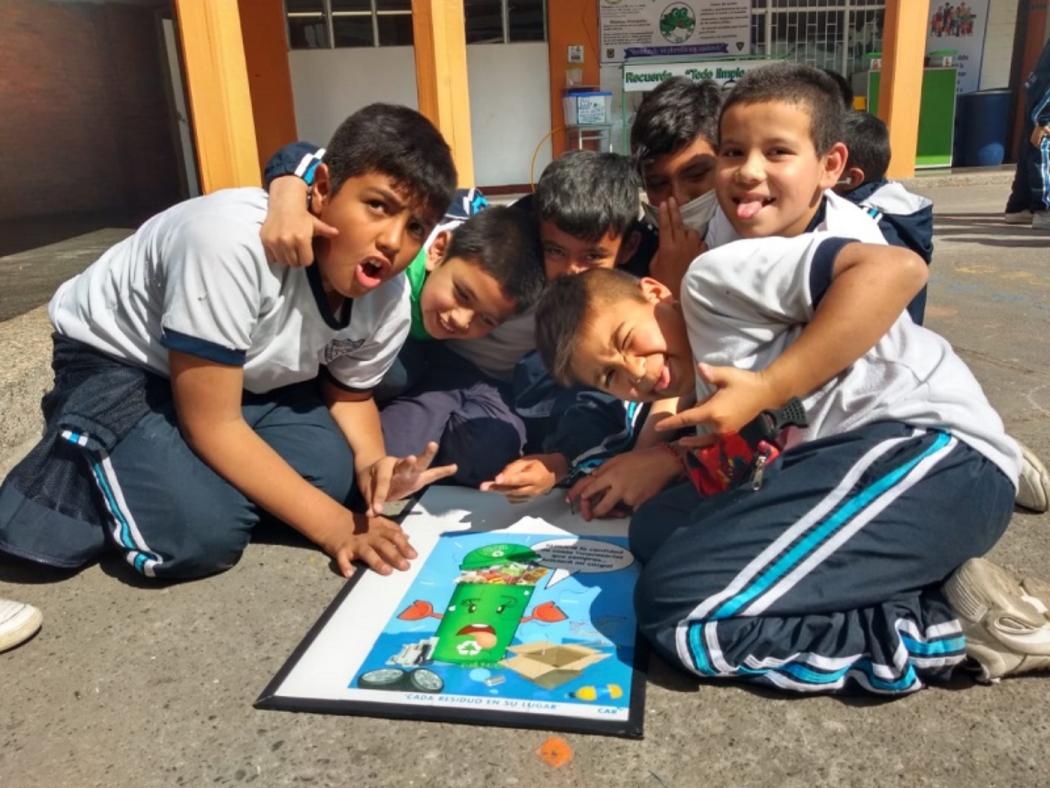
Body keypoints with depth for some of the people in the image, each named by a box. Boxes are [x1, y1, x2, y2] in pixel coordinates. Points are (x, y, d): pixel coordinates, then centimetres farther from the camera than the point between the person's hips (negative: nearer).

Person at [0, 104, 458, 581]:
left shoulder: (390, 301, -17)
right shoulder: (233, 240, -38)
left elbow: (349, 392, 1)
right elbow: (212, 425, -33)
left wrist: (370, 464, -22)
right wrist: (335, 527, -31)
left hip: (247, 376, 6)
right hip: (114, 360, -5)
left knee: (331, 475, -15)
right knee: (204, 532, -24)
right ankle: (80, 460, 7)